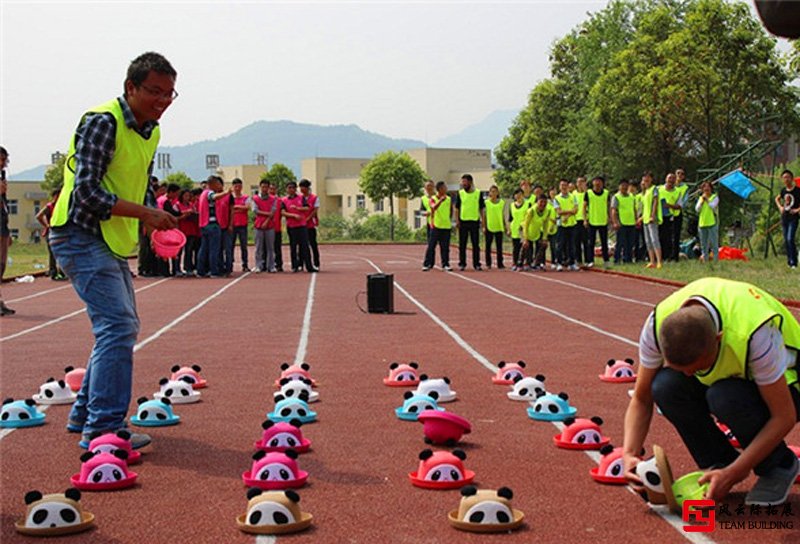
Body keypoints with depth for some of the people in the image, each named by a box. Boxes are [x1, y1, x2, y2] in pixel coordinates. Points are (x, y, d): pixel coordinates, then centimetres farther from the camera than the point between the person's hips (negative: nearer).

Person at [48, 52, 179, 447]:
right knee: (118, 326, -17)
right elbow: (87, 192, -22)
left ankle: (85, 413, 26)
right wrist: (145, 213, -24)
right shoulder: (101, 122, -17)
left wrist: (150, 222, 8)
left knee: (121, 328, 14)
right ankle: (104, 426, -14)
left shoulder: (151, 132, 11)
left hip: (112, 242, 10)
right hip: (81, 239, -10)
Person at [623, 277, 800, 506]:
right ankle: (718, 464, -5)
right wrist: (629, 454, -29)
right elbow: (641, 399, -12)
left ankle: (779, 468, -7)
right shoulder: (658, 324, -26)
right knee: (666, 386, -26)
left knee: (726, 398, -36)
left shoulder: (754, 334, -39)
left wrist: (732, 474, -35)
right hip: (725, 377, 4)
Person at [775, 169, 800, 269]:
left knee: (790, 239, -17)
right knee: (786, 240, 10)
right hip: (784, 217, 7)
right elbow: (777, 199, 28)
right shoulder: (783, 190, 8)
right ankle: (789, 261, 20)